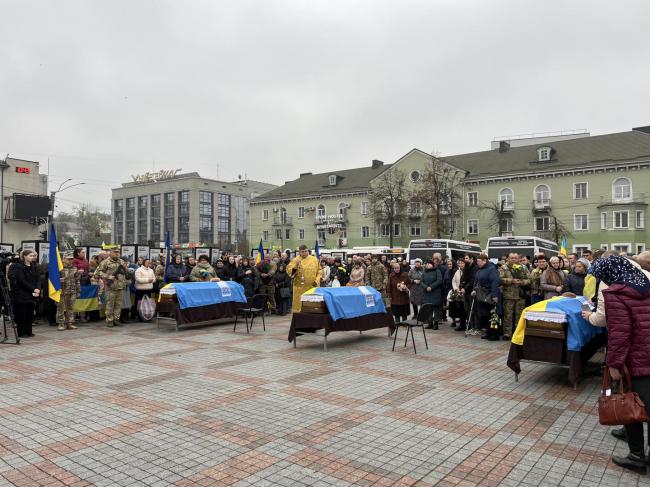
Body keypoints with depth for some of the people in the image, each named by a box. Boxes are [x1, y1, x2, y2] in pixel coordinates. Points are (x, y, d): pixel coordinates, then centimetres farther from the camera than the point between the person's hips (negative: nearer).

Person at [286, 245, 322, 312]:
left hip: (313, 287, 3)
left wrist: (317, 280, -2)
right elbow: (289, 271, -10)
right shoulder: (295, 260, -1)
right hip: (300, 287, -3)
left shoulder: (314, 259, 8)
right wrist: (296, 266, -26)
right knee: (299, 305, -3)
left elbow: (319, 271, 11)